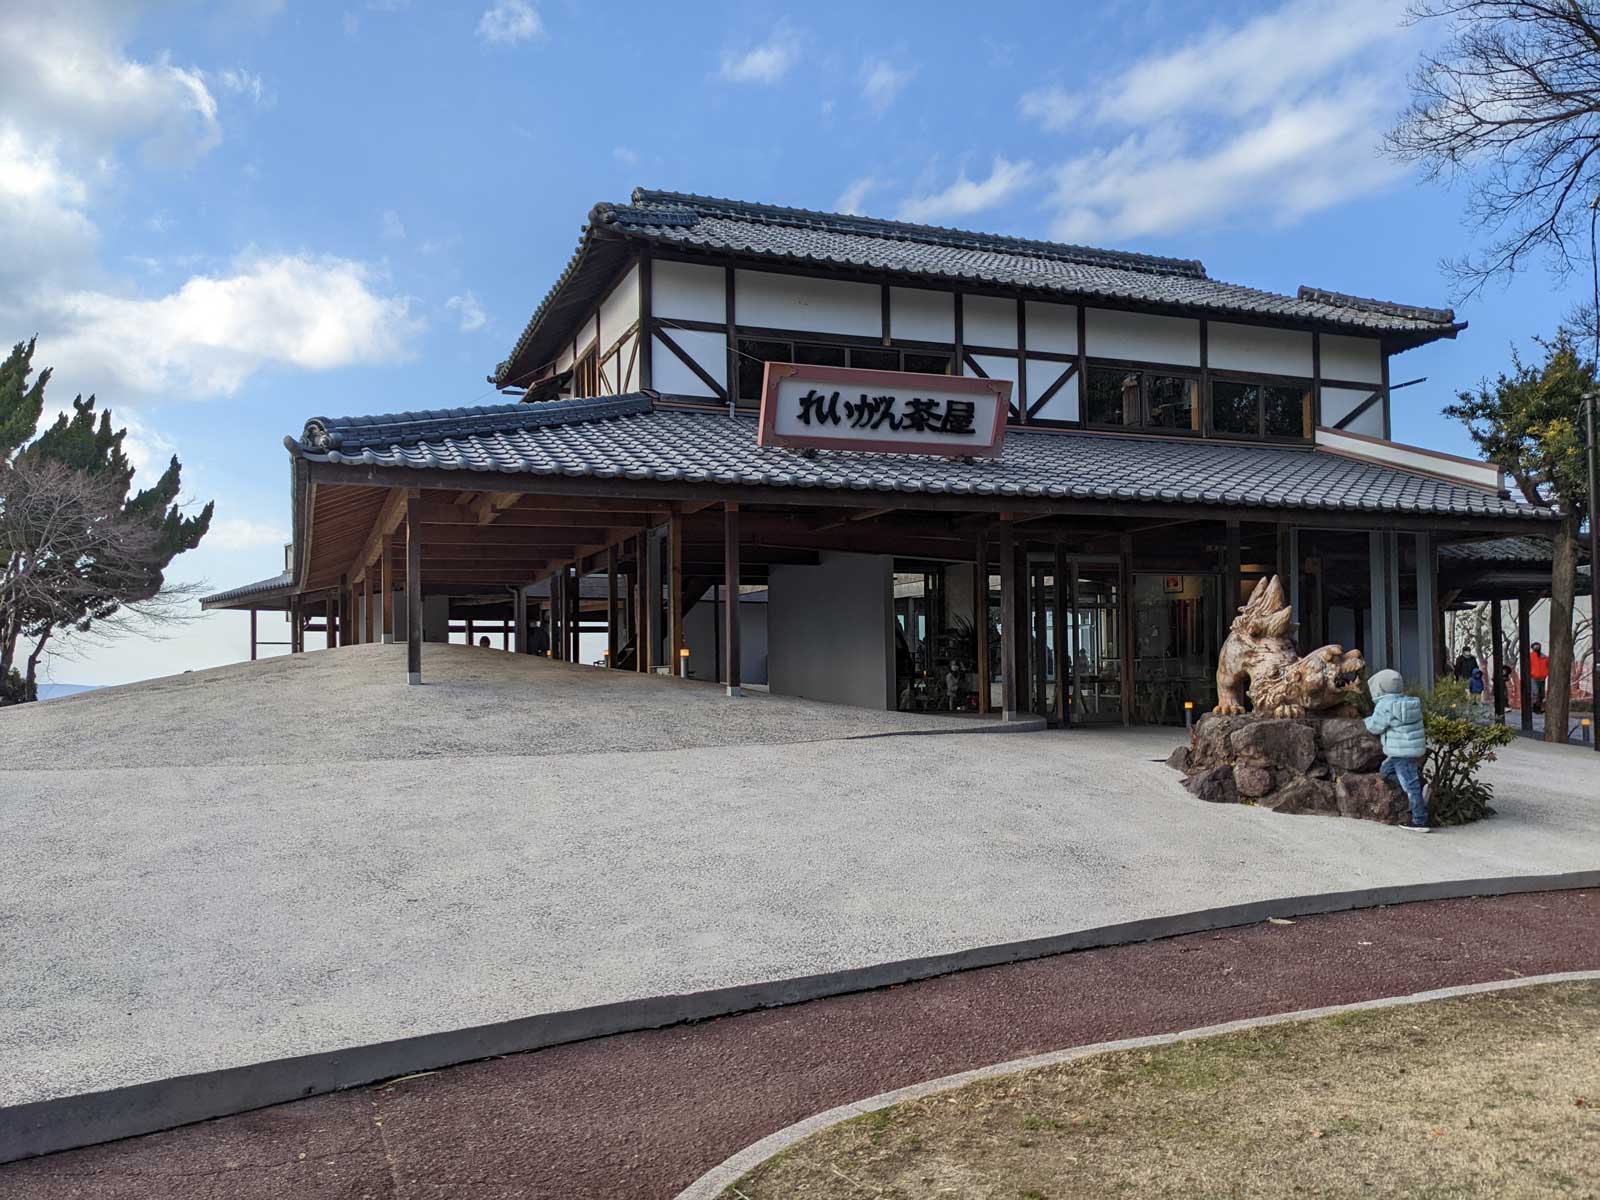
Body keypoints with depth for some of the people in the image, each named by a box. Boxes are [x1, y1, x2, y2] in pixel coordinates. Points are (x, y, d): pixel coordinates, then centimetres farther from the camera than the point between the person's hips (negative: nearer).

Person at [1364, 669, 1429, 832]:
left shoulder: (1385, 706, -15)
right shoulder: (1410, 703, 9)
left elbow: (1375, 727, -8)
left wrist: (1368, 720, 13)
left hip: (1401, 753, -9)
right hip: (1415, 749, 9)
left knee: (1411, 785, -4)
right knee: (1386, 770, 22)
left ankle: (1420, 821, 0)